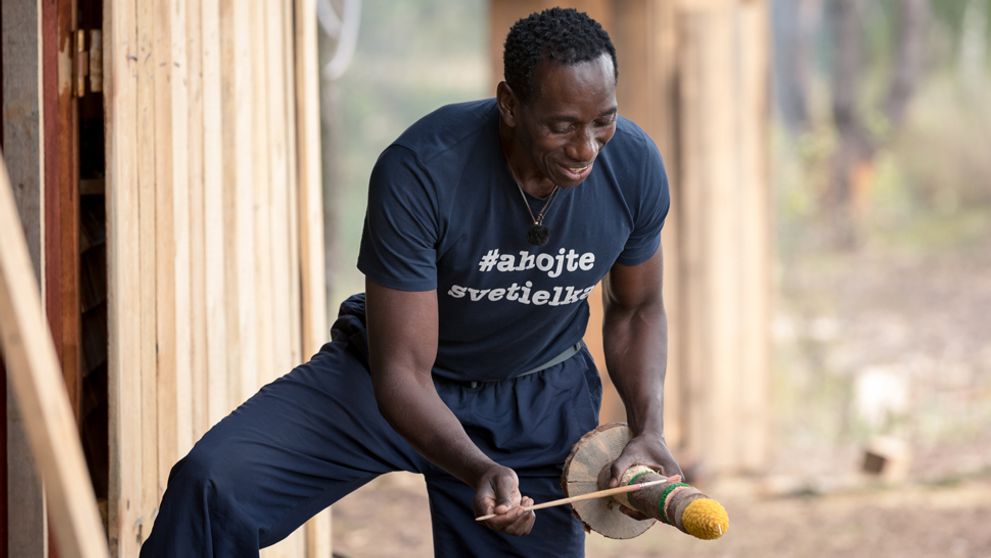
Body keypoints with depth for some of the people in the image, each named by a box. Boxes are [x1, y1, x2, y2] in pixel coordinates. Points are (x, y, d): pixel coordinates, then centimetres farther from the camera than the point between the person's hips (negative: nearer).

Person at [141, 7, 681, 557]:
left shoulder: (635, 165, -18)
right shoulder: (418, 171, -31)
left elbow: (637, 309, 4)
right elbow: (402, 372, -28)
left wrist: (649, 428, -13)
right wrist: (479, 470, -46)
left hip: (538, 401, 3)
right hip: (388, 386, -3)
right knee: (212, 485, -23)